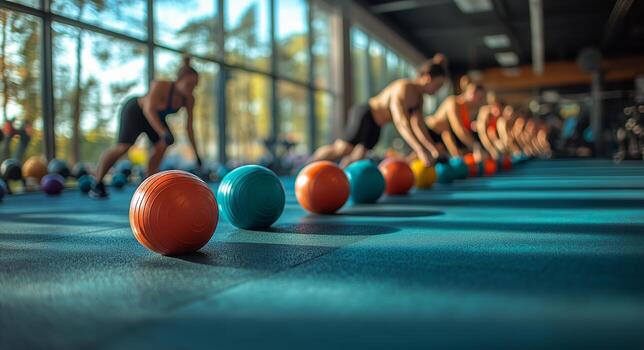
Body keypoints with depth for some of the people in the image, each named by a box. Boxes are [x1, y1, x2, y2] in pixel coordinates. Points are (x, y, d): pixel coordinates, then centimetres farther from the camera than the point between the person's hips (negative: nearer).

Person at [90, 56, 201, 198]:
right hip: (135, 110, -6)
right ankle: (97, 184, -5)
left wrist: (196, 153, -12)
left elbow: (189, 126, -12)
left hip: (155, 115, 6)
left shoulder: (189, 99, -19)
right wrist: (163, 132, -61)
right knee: (123, 147, -19)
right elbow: (148, 110, -48)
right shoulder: (160, 86, -36)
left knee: (162, 146, -12)